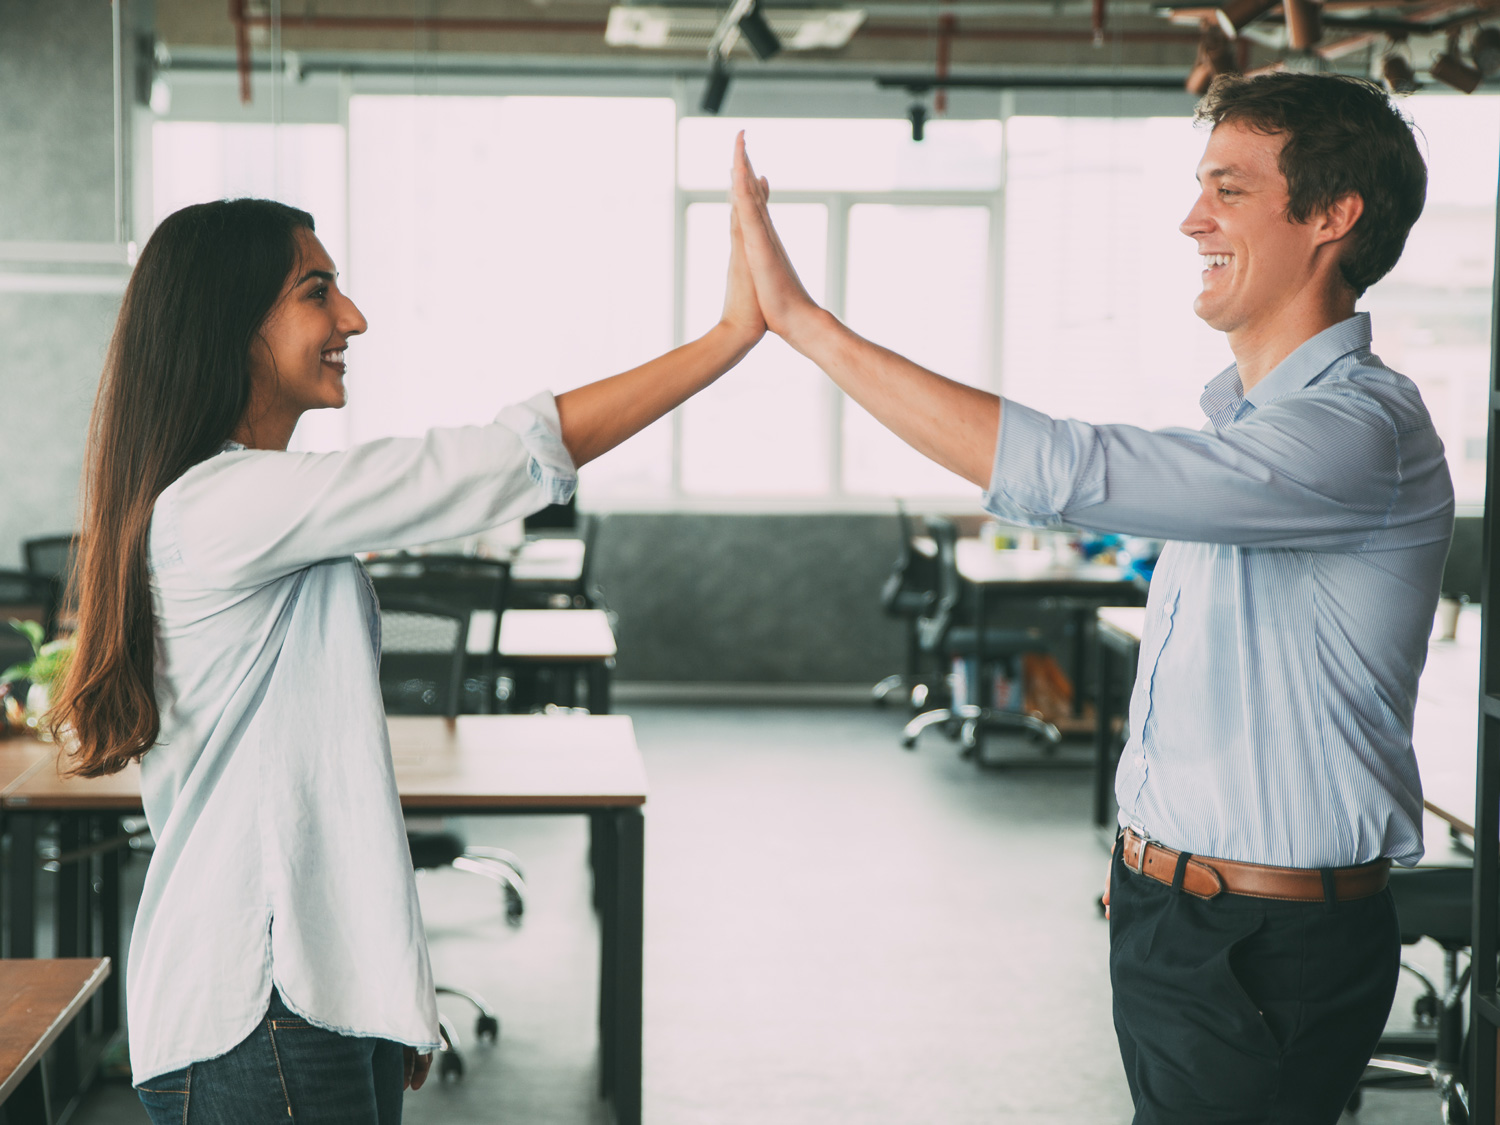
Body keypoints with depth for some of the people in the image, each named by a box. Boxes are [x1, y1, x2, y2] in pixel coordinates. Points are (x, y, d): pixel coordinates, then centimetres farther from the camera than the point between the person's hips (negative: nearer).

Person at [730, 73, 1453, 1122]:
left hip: (1266, 956, -9)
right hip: (1170, 912, 9)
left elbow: (1056, 472, -32)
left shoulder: (1361, 433, -22)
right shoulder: (1243, 419, 11)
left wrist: (803, 317, -29)